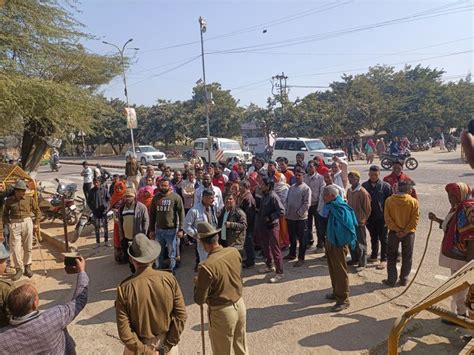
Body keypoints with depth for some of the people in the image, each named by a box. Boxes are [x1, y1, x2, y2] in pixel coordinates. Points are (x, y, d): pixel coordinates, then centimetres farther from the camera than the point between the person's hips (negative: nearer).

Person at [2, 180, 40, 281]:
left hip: (27, 223, 0)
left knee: (28, 247, 7)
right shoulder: (9, 200, 1)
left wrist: (36, 223, 4)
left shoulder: (30, 199, 0)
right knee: (15, 248, -2)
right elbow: (5, 214, 12)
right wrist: (7, 224, 0)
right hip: (15, 225, 0)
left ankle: (27, 267, 22)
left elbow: (37, 211, 8)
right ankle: (19, 269, 9)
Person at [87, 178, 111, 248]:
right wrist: (92, 208, 0)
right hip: (96, 212, 1)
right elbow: (88, 201, 10)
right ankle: (98, 242, 15)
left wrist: (106, 206, -8)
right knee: (97, 227, 5)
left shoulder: (104, 190, -3)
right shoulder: (91, 191, 2)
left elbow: (108, 199, 3)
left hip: (103, 211, -1)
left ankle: (106, 241, 15)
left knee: (105, 226, 5)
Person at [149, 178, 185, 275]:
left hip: (171, 230, -4)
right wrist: (151, 229, 7)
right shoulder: (156, 197, 4)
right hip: (158, 229, 4)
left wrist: (181, 229, -14)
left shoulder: (176, 197, -9)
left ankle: (172, 271, 26)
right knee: (158, 252, 17)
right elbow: (152, 214, 10)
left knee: (172, 253, 9)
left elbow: (181, 213, -9)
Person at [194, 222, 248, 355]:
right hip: (240, 305, 6)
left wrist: (197, 283, 1)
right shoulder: (234, 252, -9)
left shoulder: (207, 266, -27)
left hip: (222, 312, -5)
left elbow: (199, 300, -18)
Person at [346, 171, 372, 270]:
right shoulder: (349, 190, 5)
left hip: (359, 222, -7)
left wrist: (364, 219, -4)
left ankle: (362, 263, 15)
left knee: (361, 243, 3)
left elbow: (368, 208, -11)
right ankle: (354, 259, 31)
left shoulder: (363, 192, -17)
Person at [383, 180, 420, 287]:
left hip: (394, 232, 0)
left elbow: (387, 218, -11)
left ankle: (391, 280, 14)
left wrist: (397, 230, -8)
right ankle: (404, 280, 23)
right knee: (407, 258, 15)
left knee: (391, 257, 12)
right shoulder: (413, 201, -11)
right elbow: (415, 219, -12)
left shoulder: (389, 200, -9)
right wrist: (405, 231, -10)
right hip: (409, 233, 0)